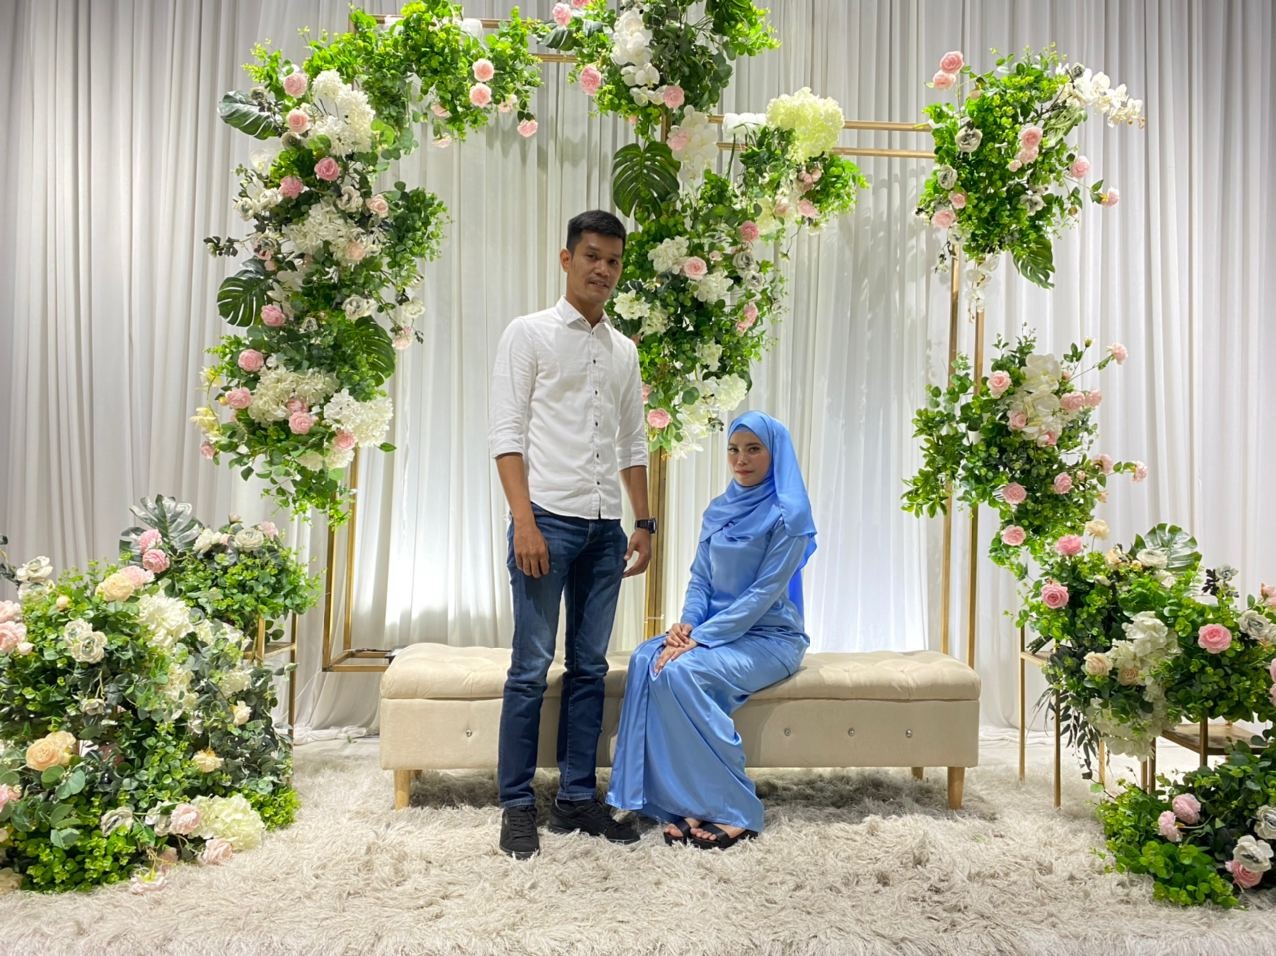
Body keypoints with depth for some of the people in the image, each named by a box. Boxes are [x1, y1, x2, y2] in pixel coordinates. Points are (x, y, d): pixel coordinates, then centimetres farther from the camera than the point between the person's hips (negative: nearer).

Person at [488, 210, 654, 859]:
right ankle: (517, 807, 13)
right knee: (531, 668, 0)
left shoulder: (624, 351, 16)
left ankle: (577, 798, 22)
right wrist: (524, 523, -14)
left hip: (606, 527, 5)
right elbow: (506, 433, -6)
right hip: (548, 519, -5)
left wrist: (643, 524, 12)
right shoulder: (529, 334, 2)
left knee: (590, 667, 10)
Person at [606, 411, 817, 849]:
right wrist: (687, 623, -10)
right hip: (715, 630, 6)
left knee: (681, 671, -31)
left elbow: (765, 592, -17)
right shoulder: (718, 511, 11)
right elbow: (700, 578, 11)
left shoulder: (788, 515, -10)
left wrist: (700, 638, -22)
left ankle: (732, 808, -18)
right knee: (645, 660, -22)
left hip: (769, 637, -6)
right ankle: (684, 801, -19)